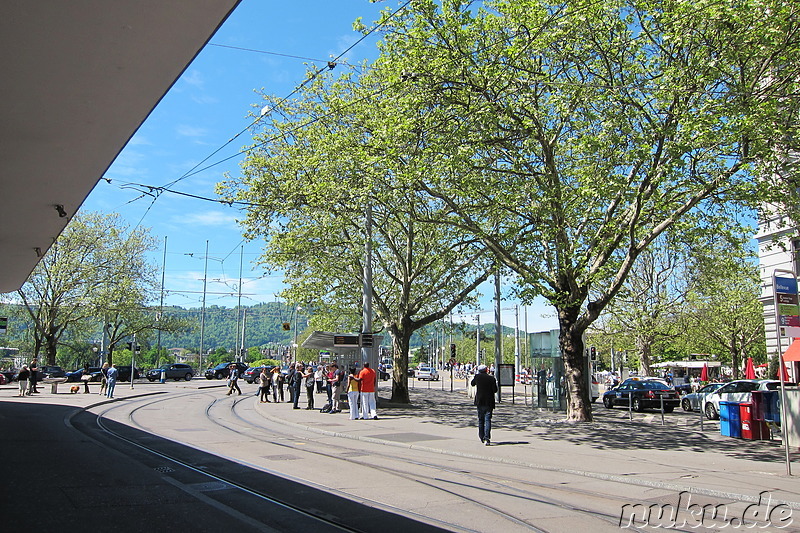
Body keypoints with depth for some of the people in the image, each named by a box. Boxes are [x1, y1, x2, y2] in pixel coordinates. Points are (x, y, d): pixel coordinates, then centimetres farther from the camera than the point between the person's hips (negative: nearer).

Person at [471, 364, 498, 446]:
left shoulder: (477, 377, -3)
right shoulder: (491, 378, -7)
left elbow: (472, 384, 16)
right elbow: (495, 390, -4)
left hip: (479, 402, 2)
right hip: (489, 402, -2)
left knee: (480, 420, 15)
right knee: (488, 420, -4)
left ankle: (482, 437, 23)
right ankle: (487, 438, -16)